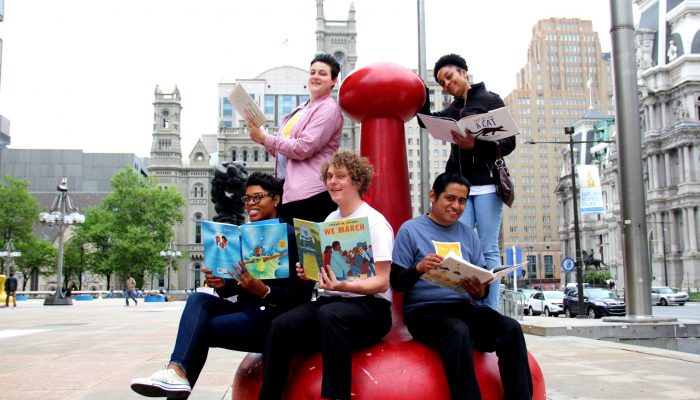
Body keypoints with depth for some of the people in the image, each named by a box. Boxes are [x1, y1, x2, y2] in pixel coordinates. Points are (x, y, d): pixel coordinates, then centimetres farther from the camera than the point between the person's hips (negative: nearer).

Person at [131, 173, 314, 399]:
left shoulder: (291, 236, -9)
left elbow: (300, 296, -13)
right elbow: (235, 287, 14)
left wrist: (263, 290, -28)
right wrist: (221, 284, -9)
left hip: (274, 319, -7)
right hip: (246, 310, 7)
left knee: (200, 329, -20)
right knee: (198, 299, -19)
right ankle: (177, 370, -35)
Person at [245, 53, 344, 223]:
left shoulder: (329, 109, -5)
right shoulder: (301, 109, 21)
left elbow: (303, 149, -15)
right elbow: (281, 151, 24)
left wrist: (265, 138, -8)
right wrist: (262, 139, 4)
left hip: (311, 194, -8)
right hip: (288, 192, 8)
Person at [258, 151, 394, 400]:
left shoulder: (374, 222, -6)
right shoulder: (330, 219, 14)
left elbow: (381, 283, -11)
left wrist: (344, 286, -27)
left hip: (370, 306, -6)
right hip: (330, 300, 6)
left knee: (328, 314, -38)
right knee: (281, 326, -22)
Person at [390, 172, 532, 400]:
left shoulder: (468, 234, 16)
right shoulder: (410, 229, 2)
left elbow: (483, 284, 13)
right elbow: (396, 282, -2)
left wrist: (480, 291, -12)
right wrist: (419, 268, -22)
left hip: (463, 307, 5)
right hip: (423, 310, -4)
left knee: (511, 328, -23)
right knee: (458, 331, -37)